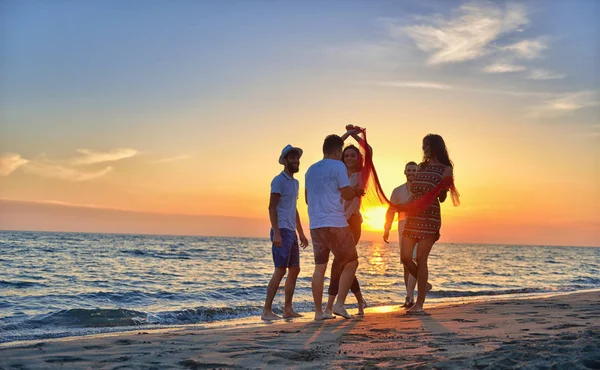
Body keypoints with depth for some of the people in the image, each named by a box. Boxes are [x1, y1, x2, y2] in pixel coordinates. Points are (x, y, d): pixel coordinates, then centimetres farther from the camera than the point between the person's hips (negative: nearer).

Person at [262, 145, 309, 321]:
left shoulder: (295, 182, 19)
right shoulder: (279, 180, -7)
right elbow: (272, 207, -15)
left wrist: (301, 233, 21)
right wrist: (276, 232, -24)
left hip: (291, 232, 9)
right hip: (281, 231, -9)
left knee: (294, 270, 9)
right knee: (280, 270, -13)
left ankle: (288, 309, 15)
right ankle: (267, 311, -11)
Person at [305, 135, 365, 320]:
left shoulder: (311, 169, 16)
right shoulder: (338, 166, -5)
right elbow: (347, 194, -9)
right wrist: (356, 191, 14)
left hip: (315, 224, 7)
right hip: (335, 223, -7)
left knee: (320, 267, 7)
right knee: (351, 263, 5)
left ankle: (318, 311, 6)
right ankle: (339, 304, -4)